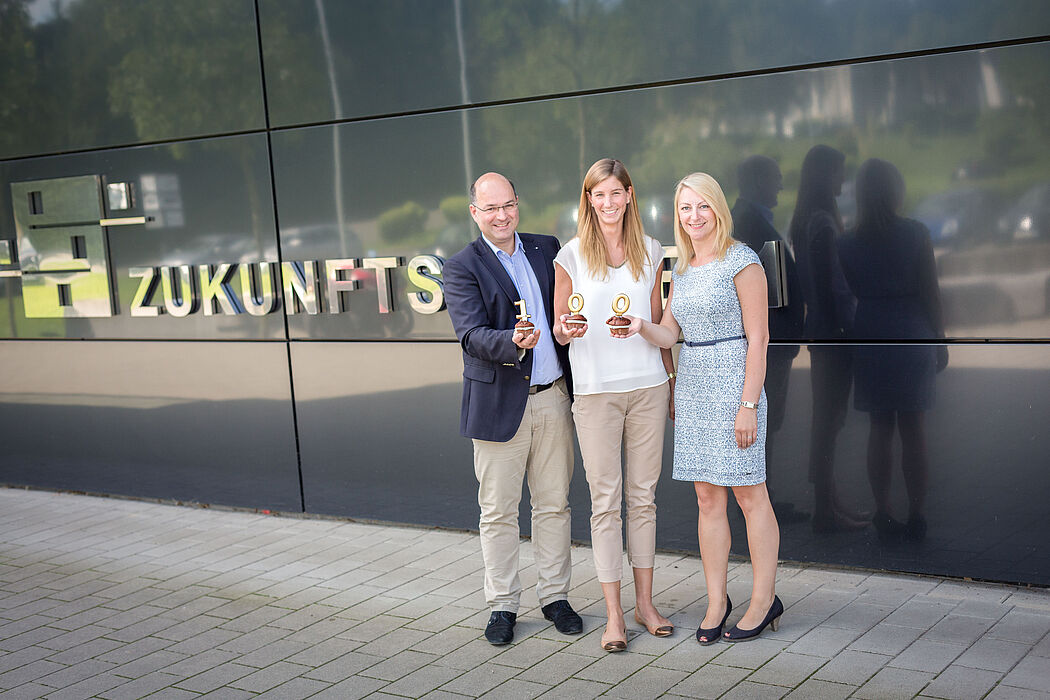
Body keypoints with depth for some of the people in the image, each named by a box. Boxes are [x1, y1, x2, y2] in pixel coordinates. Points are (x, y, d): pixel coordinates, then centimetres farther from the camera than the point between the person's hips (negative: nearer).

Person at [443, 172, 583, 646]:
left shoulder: (547, 249, 9)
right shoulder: (462, 268, -5)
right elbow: (472, 336, -16)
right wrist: (513, 342, -34)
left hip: (553, 397, 4)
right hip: (500, 403, -4)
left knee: (554, 504, 11)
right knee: (498, 510, 5)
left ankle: (554, 596, 24)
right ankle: (502, 605, 18)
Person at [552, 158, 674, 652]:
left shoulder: (650, 252, 7)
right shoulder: (571, 256, 0)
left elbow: (659, 324, 14)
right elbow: (559, 329, 6)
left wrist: (672, 383, 12)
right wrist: (567, 330, -18)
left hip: (648, 387, 2)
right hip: (595, 392, -2)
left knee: (643, 496, 9)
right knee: (605, 500, 1)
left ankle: (645, 603, 20)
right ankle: (613, 614, 8)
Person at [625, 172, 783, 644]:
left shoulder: (742, 261, -8)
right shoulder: (683, 268, 14)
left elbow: (757, 338, -10)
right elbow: (669, 334, 13)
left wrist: (748, 405, -15)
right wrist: (641, 327, -10)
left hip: (734, 387, -7)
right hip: (692, 388, 7)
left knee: (750, 495, 0)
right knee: (708, 499, 8)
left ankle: (764, 600, 11)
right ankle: (717, 601, 15)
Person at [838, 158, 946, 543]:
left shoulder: (849, 243, -2)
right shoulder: (916, 234, -7)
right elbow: (930, 293, -5)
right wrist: (940, 339, 5)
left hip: (870, 338, 2)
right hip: (912, 337, -2)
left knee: (880, 428, 9)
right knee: (914, 429, 6)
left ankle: (884, 516, 10)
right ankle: (916, 519, 11)